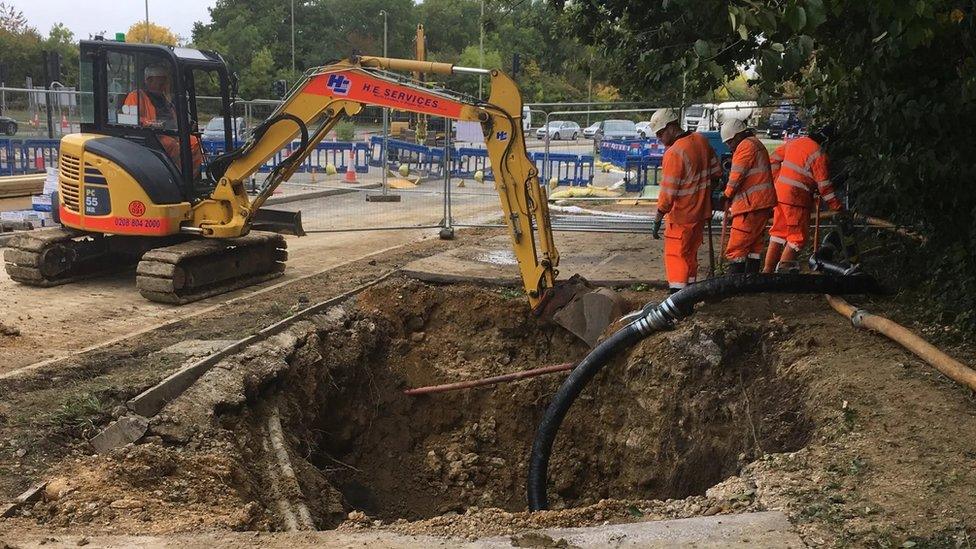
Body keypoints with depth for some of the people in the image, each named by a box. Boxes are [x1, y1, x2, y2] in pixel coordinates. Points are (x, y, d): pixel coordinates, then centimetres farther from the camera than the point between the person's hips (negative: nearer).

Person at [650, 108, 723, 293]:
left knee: (675, 256, 0)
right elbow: (716, 172, 12)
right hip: (701, 212, 8)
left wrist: (658, 220, -15)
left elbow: (668, 193, -22)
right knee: (690, 254, 18)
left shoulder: (674, 153, -23)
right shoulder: (701, 140, 1)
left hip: (681, 216, -8)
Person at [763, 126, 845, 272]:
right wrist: (838, 207, -4)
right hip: (797, 197, -7)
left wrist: (778, 180, 24)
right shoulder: (818, 153, -12)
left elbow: (774, 158, 18)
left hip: (780, 191, 8)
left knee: (779, 232, 14)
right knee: (798, 236, 2)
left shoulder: (793, 142, 8)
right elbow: (824, 185, -11)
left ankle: (768, 269, 15)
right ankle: (784, 266, -5)